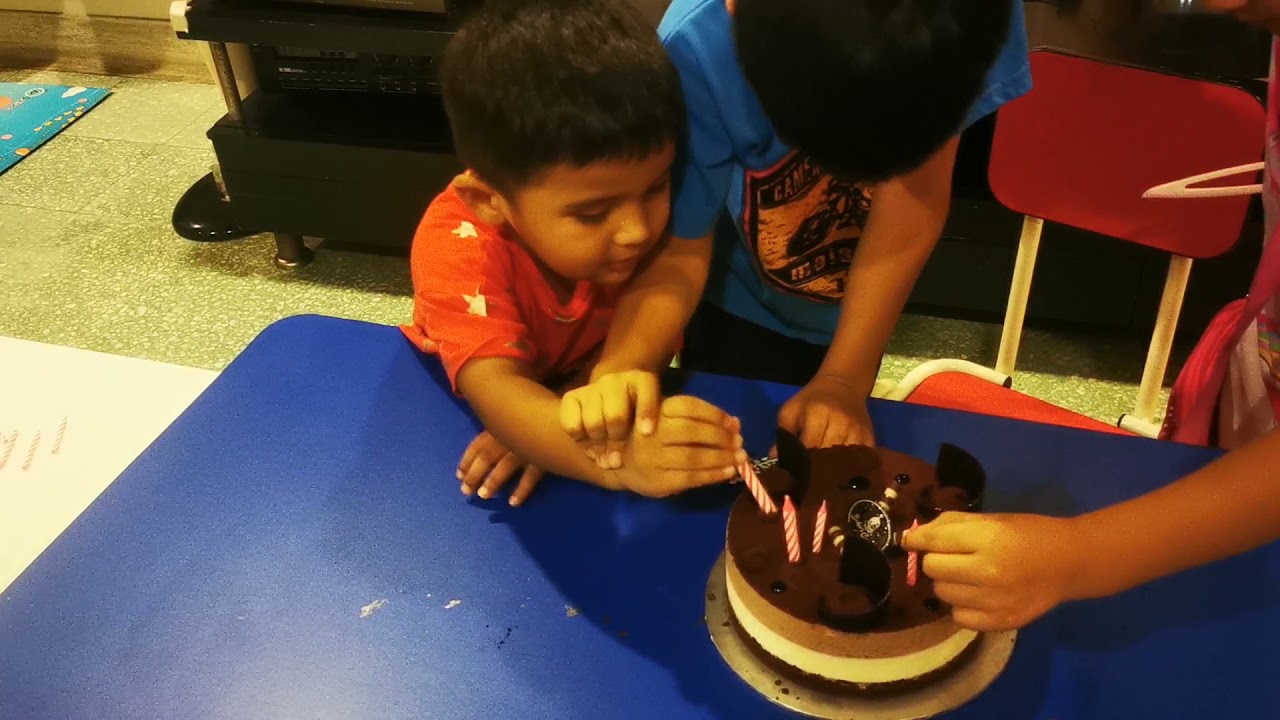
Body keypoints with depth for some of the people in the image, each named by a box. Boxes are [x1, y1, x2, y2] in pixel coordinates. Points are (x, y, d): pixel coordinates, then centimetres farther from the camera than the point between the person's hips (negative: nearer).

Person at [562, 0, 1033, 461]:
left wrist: (844, 378, -27)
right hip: (743, 304, -2)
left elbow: (916, 191, -26)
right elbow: (681, 246, -29)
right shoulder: (698, 46, -37)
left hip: (863, 302, 2)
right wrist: (617, 370, -48)